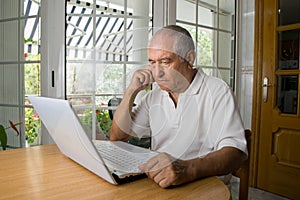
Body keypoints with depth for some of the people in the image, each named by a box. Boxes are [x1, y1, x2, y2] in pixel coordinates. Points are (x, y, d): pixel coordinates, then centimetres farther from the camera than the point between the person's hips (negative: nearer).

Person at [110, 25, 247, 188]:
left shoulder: (217, 91, -8)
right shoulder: (154, 95, 8)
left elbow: (235, 152, -20)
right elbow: (117, 138, 6)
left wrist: (188, 169, -38)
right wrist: (131, 91, -5)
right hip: (156, 183, 4)